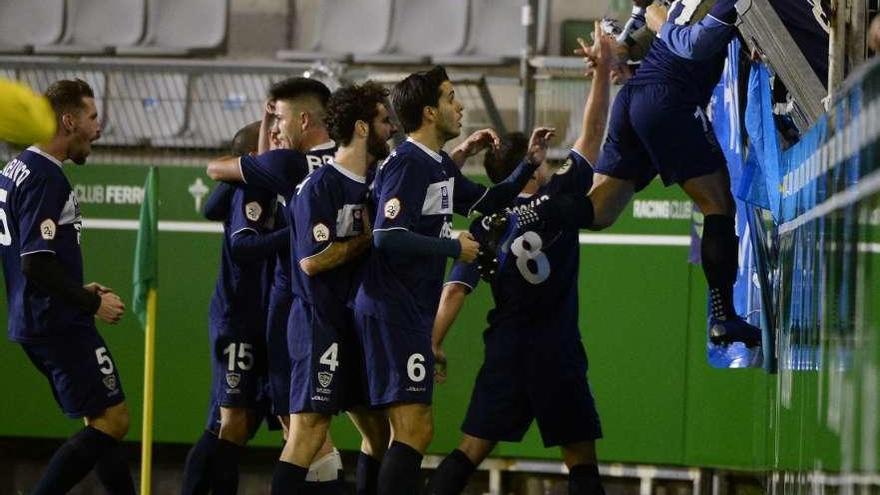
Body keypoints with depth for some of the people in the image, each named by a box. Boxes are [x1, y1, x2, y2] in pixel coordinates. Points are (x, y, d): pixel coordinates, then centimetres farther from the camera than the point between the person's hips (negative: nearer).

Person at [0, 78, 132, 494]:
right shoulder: (46, 178, -17)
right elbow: (36, 264, -23)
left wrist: (79, 291, 18)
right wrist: (93, 303, -13)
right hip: (60, 325, -10)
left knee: (102, 423, 14)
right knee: (112, 421, -6)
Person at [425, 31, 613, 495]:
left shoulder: (485, 227, 2)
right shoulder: (559, 199, -4)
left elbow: (455, 289, -5)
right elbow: (593, 132, 2)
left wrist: (434, 343, -1)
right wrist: (602, 70, 9)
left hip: (505, 352, 3)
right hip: (559, 353, -2)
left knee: (470, 452, 4)